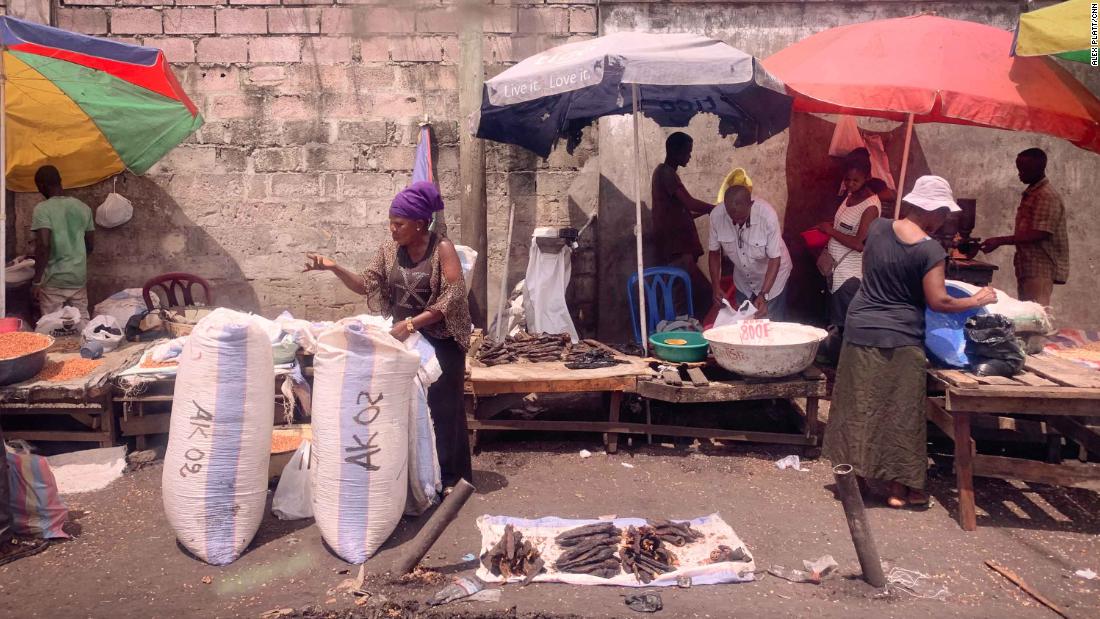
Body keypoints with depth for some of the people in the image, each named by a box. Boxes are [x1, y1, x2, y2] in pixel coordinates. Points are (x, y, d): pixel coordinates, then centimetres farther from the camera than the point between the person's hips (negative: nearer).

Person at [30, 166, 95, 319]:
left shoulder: (42, 209, -10)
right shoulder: (83, 208, 6)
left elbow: (43, 246, -19)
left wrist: (37, 280, -12)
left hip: (54, 280, -5)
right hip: (79, 277, 5)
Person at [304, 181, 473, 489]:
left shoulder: (442, 248, -13)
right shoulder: (389, 250, 4)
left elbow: (452, 298, -21)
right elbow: (366, 285, 6)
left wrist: (410, 323, -26)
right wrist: (334, 268, -10)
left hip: (440, 340, -5)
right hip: (403, 337, 5)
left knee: (442, 407, 1)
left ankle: (451, 477, 13)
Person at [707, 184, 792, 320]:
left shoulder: (768, 216, -34)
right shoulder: (716, 216, -25)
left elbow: (774, 259, -26)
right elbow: (714, 252, -10)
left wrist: (763, 295, -36)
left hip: (772, 276, -3)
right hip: (742, 280, 3)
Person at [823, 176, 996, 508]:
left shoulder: (879, 227, 0)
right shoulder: (930, 250, -14)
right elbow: (938, 301, -14)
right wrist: (977, 301, 0)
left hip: (861, 330, 5)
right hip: (901, 339, -4)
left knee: (859, 406, 13)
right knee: (899, 412, 6)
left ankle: (854, 473, 22)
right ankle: (899, 488, 15)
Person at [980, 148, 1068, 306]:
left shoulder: (1047, 196, -13)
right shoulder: (1030, 194, 16)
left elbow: (1039, 234, -20)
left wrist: (1000, 241, -20)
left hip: (1040, 269, -9)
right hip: (1027, 267, 9)